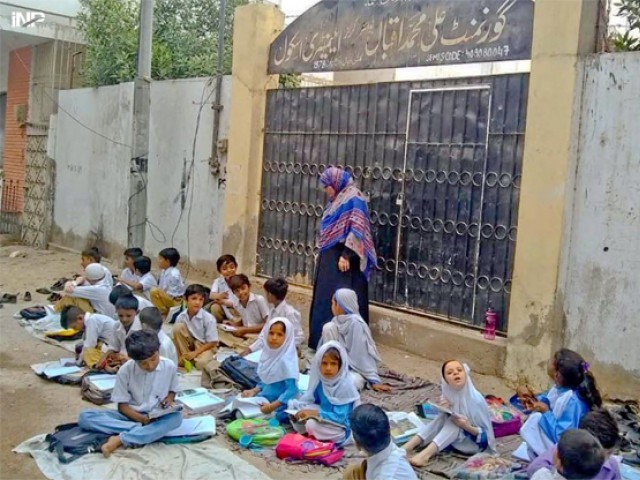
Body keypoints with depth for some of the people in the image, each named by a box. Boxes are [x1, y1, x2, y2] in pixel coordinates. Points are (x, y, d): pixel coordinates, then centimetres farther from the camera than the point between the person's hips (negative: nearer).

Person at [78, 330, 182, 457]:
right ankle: (142, 429, -31)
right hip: (130, 416, 0)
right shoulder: (125, 370, -13)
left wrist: (169, 399, -13)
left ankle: (120, 440, -35)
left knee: (176, 417, -36)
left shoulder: (169, 366, -9)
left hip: (157, 417, 0)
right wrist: (142, 419, -22)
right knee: (85, 417, -23)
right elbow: (122, 405, -7)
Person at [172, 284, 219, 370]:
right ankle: (185, 358, -11)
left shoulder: (208, 318, -22)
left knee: (201, 363, -34)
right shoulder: (181, 317, -12)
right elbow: (176, 336, -3)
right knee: (178, 327, -21)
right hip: (189, 344, 4)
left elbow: (212, 342, -17)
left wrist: (195, 353, -21)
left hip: (205, 346, -4)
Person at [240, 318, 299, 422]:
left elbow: (292, 390, -26)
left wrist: (272, 407, -28)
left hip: (279, 405, -8)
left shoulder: (286, 360, -23)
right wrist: (254, 391, 1)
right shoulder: (269, 354, 1)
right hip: (265, 400, 8)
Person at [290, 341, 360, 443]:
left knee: (312, 425, -32)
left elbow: (340, 417, -27)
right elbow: (311, 400, 4)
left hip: (340, 427, -7)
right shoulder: (321, 380, -7)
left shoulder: (345, 386, -25)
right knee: (292, 404, -3)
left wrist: (314, 413, -29)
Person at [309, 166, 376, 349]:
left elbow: (356, 230, -19)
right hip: (329, 259, 10)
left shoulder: (354, 199, -11)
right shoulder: (337, 201, 17)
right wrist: (322, 255, 19)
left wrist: (346, 256, -24)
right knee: (325, 300, 12)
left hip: (342, 259, -10)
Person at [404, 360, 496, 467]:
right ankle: (405, 448, -28)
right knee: (442, 418, -19)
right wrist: (443, 411, -20)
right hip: (455, 439, 5)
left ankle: (425, 454, -42)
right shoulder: (448, 395, -6)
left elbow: (485, 435, -15)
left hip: (475, 443, -5)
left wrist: (467, 426, -34)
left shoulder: (476, 400, -21)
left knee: (454, 422, -28)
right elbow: (443, 422, 2)